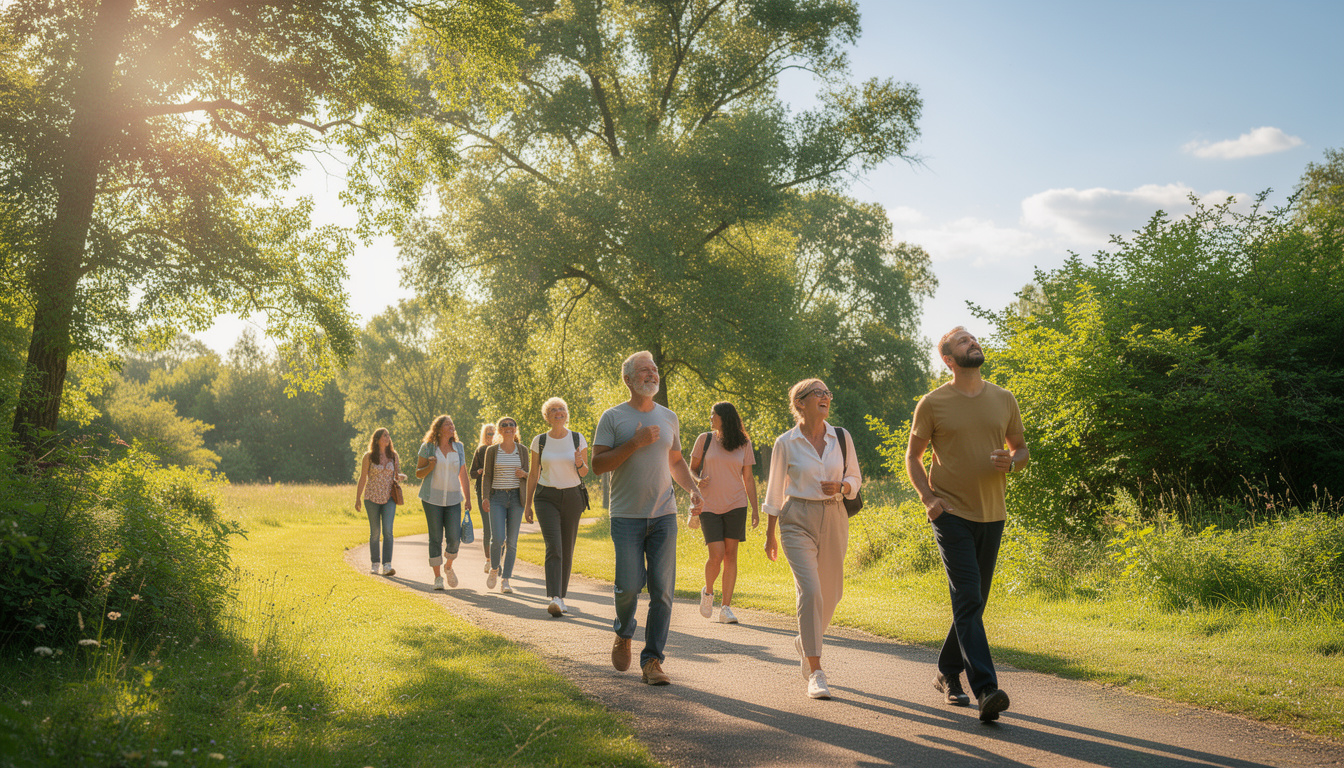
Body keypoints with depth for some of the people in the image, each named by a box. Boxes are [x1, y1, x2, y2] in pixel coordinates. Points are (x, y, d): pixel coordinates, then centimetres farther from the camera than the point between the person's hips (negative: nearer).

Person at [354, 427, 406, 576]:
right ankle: (375, 565, 17)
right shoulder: (368, 456, -2)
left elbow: (397, 476, 13)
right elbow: (362, 478, 1)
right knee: (375, 532, 4)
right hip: (372, 497, -1)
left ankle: (387, 566, -13)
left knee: (388, 530, -11)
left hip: (389, 497, 1)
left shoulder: (394, 455, 5)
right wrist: (357, 499, 0)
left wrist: (402, 477, -11)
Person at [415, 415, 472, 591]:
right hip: (432, 498, -2)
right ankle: (437, 577, 10)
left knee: (454, 538, -7)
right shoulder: (427, 447, 1)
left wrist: (467, 498, 11)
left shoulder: (459, 448, 9)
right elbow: (418, 473, 4)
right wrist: (430, 466, -16)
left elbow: (463, 475, 14)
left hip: (453, 498, 2)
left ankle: (449, 566, 22)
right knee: (436, 538, -1)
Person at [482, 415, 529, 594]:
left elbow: (527, 477, 12)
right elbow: (487, 476, 4)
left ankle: (505, 581, 5)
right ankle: (494, 569, 15)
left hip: (516, 497, 2)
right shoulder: (492, 451, 3)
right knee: (497, 539, -13)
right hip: (497, 497, -2)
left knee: (512, 541, -1)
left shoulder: (522, 451, 7)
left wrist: (523, 473, -12)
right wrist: (485, 497, -8)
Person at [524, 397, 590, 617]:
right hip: (547, 498, -2)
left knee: (567, 550, 6)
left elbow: (584, 473, 6)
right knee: (554, 548, -17)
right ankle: (554, 599, -25)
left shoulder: (578, 439, 3)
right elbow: (533, 475, 8)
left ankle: (561, 597, 20)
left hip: (572, 497, 2)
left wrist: (580, 463, -17)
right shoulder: (540, 441, 2)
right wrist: (527, 504, 6)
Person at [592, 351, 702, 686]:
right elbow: (598, 464, -7)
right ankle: (623, 633, 26)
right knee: (629, 585, -6)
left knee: (662, 589, -2)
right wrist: (635, 443, -16)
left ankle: (652, 660, 7)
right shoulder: (613, 417, 0)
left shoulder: (668, 418, 13)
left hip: (664, 515, 3)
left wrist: (693, 489, 7)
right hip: (627, 516, -3)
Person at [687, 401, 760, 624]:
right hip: (709, 506, -1)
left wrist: (755, 509, 5)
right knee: (716, 555, -11)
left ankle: (726, 608, 5)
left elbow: (748, 478, 9)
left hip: (735, 505, 1)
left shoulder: (743, 444, 5)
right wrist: (697, 480, -12)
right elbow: (692, 468, 11)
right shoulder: (704, 440, 3)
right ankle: (708, 591, 19)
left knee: (731, 555, -2)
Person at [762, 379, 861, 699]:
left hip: (834, 519, 4)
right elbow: (775, 491, 6)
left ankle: (805, 642, 40)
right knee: (810, 590, -16)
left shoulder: (842, 438, 5)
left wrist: (840, 488, -10)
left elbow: (855, 478, 14)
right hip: (798, 520, -4)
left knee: (831, 592, 10)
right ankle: (815, 673, -9)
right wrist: (770, 534, 9)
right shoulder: (785, 443, -2)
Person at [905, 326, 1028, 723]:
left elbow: (1022, 448, 17)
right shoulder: (933, 403, -2)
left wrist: (1011, 462, -7)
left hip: (992, 515, 5)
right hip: (952, 514, -4)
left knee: (973, 602, 12)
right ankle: (986, 689, -16)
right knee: (968, 601, -13)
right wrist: (927, 496, -8)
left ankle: (948, 672, 28)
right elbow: (912, 456, 6)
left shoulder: (1004, 399, 8)